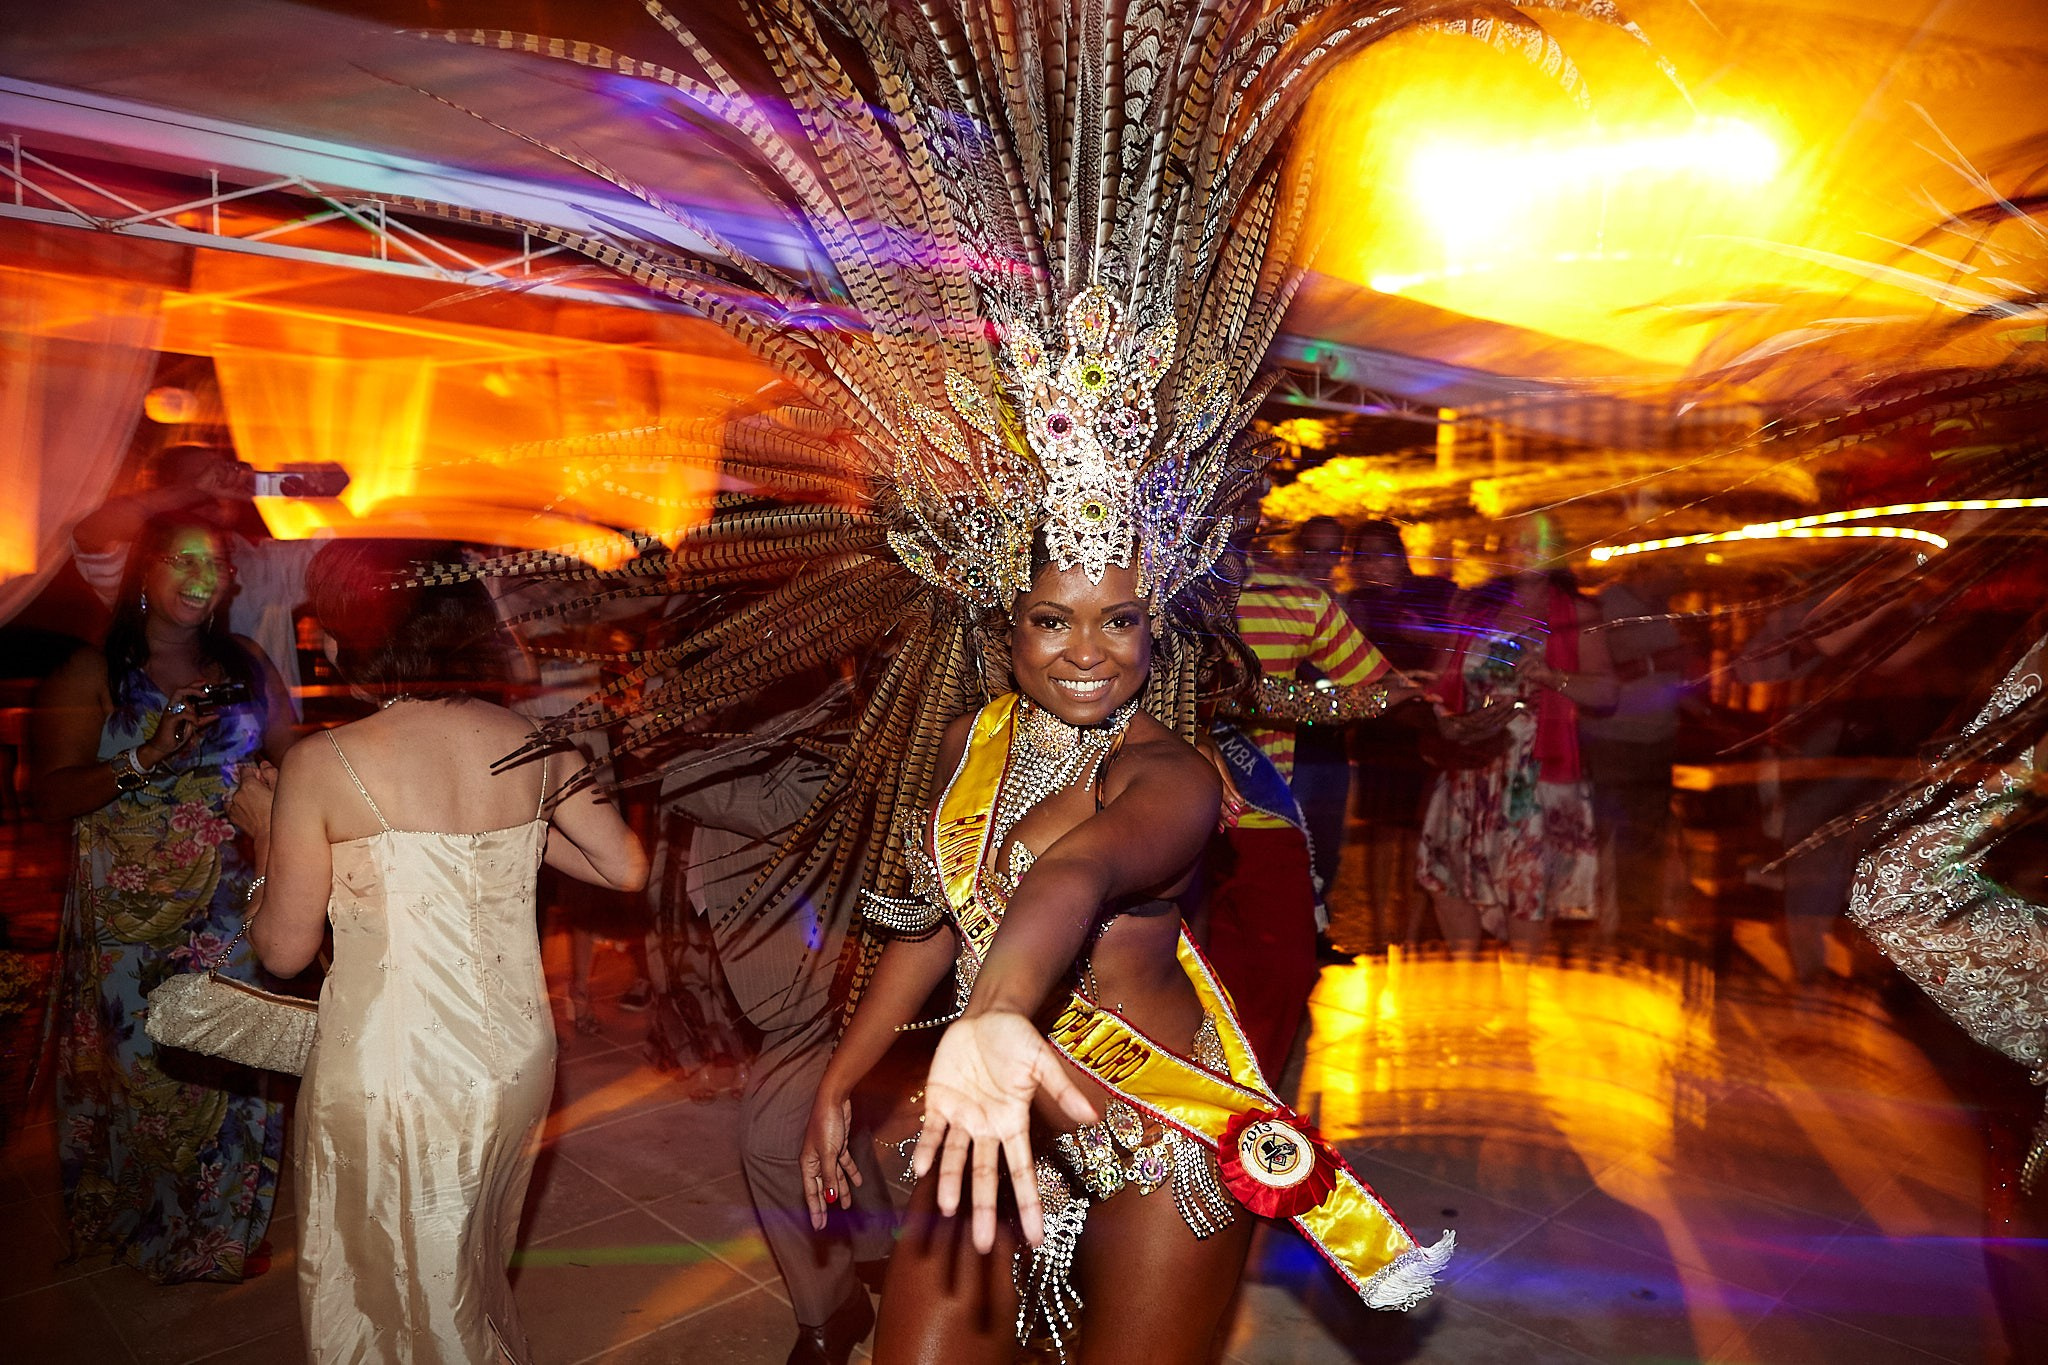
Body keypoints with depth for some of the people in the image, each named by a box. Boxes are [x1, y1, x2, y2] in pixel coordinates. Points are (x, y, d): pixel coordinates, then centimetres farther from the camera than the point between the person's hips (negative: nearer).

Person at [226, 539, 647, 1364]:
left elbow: (284, 949, -6)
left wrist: (264, 835, 9)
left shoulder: (320, 767, -15)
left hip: (392, 1073, -4)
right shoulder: (531, 743, -4)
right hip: (518, 1057, 4)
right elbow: (625, 868, 2)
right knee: (473, 1281, 29)